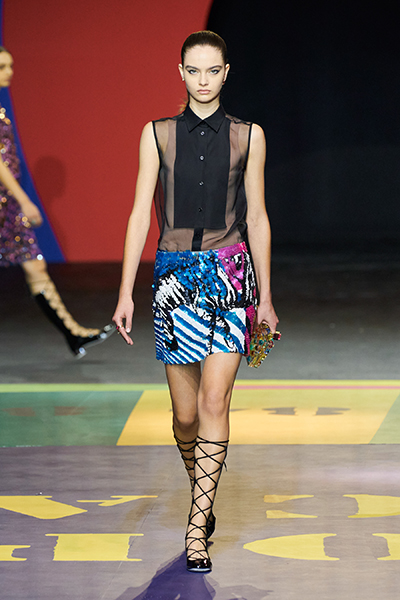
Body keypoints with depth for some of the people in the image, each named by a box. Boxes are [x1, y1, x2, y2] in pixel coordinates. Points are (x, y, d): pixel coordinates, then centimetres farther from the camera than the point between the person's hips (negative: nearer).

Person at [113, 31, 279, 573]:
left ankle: (197, 530, -13)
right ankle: (205, 496, 33)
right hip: (175, 274, 1)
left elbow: (257, 216, 9)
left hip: (230, 273, -1)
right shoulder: (158, 135, 6)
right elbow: (141, 213, 4)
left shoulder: (248, 136, 6)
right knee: (185, 414, 5)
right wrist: (126, 292, -1)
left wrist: (265, 297, 9)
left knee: (214, 400, -15)